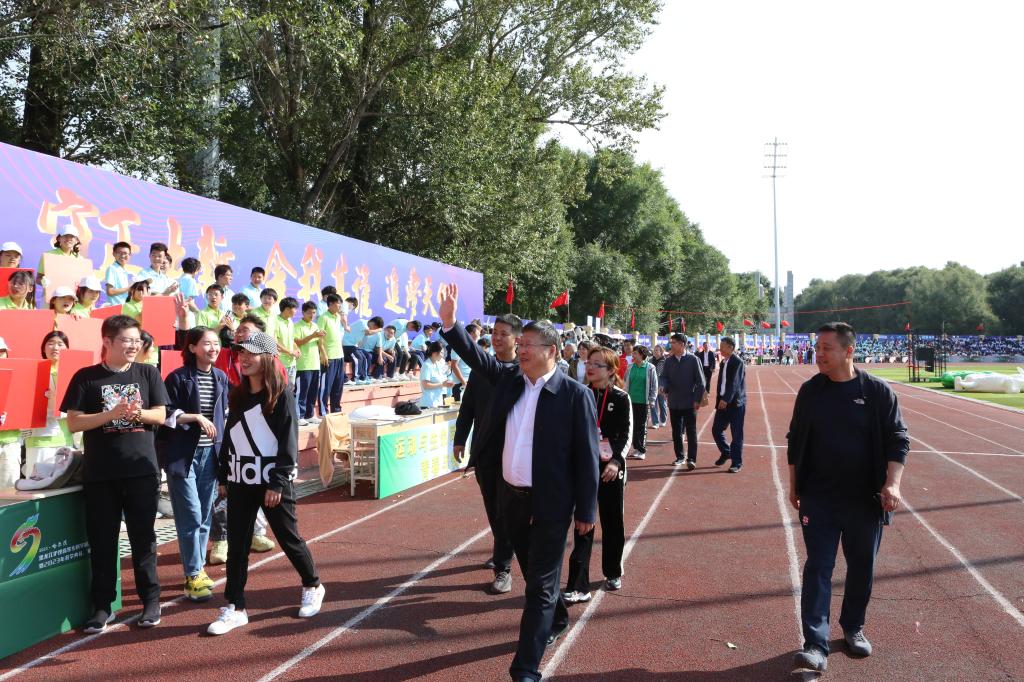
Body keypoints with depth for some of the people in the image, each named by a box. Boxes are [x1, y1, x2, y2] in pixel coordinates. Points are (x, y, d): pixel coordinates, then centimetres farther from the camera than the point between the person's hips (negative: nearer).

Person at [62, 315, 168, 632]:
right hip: (100, 473, 0)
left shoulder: (148, 374, 4)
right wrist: (112, 414, -19)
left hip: (142, 469, 1)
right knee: (102, 541, 7)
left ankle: (151, 600, 19)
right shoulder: (86, 377, -1)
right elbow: (73, 423, -6)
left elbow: (160, 415, 3)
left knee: (143, 537, 7)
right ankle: (102, 605, 18)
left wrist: (138, 413, -18)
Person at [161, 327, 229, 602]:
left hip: (210, 453, 5)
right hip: (182, 454, -5)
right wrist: (196, 417, -17)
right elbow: (166, 415, -9)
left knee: (206, 515, 9)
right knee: (191, 516, -6)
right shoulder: (178, 377, -7)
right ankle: (193, 576, 4)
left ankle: (198, 567, 23)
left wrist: (224, 448, 12)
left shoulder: (221, 378, 9)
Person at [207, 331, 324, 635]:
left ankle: (312, 587, 29)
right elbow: (229, 438, 14)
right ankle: (235, 608, 14)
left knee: (288, 537, 7)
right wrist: (223, 476, 11)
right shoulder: (238, 395, 9)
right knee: (237, 544, 5)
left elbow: (289, 442, -13)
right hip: (241, 479, 6)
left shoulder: (281, 396, -10)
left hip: (273, 479, -5)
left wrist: (277, 483, -17)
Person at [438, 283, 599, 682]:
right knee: (534, 573, 24)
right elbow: (477, 357, 1)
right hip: (512, 498, 6)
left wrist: (586, 511, -9)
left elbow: (586, 456, -11)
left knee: (540, 584, 1)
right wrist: (449, 323, -15)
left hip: (550, 504, -6)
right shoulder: (510, 380, 4)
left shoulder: (575, 394, -13)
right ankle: (556, 620, 50)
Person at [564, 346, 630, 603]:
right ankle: (578, 587, 1)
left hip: (610, 469, -2)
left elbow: (626, 434, -7)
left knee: (612, 522, 12)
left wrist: (616, 461, -21)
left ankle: (613, 573, 33)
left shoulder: (621, 398, -5)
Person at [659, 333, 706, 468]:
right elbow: (664, 376, 7)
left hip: (689, 402, -4)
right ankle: (680, 457, 24)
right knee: (676, 431, 12)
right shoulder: (669, 360, 4)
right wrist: (664, 386, -16)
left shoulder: (693, 360, -7)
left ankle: (691, 459, 1)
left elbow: (700, 381, -5)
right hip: (673, 402, 4)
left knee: (691, 431, -1)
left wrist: (697, 399, -9)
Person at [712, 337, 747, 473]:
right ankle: (726, 453, 31)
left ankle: (736, 463, 10)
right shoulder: (723, 362, 12)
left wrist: (726, 399, -29)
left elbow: (734, 383, -22)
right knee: (716, 430, 9)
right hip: (723, 402, 8)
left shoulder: (738, 362, -14)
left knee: (736, 435, 0)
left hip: (735, 403, -8)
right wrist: (719, 400, 14)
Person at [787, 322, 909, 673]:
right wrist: (794, 485, 9)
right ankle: (816, 646, -3)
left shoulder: (878, 391, -6)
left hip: (865, 500, 0)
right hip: (818, 499, 1)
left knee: (862, 567, 13)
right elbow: (795, 442, 9)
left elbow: (897, 440, -4)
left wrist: (892, 483, -17)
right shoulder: (810, 391, 1)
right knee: (818, 568, -3)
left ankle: (853, 628, 34)